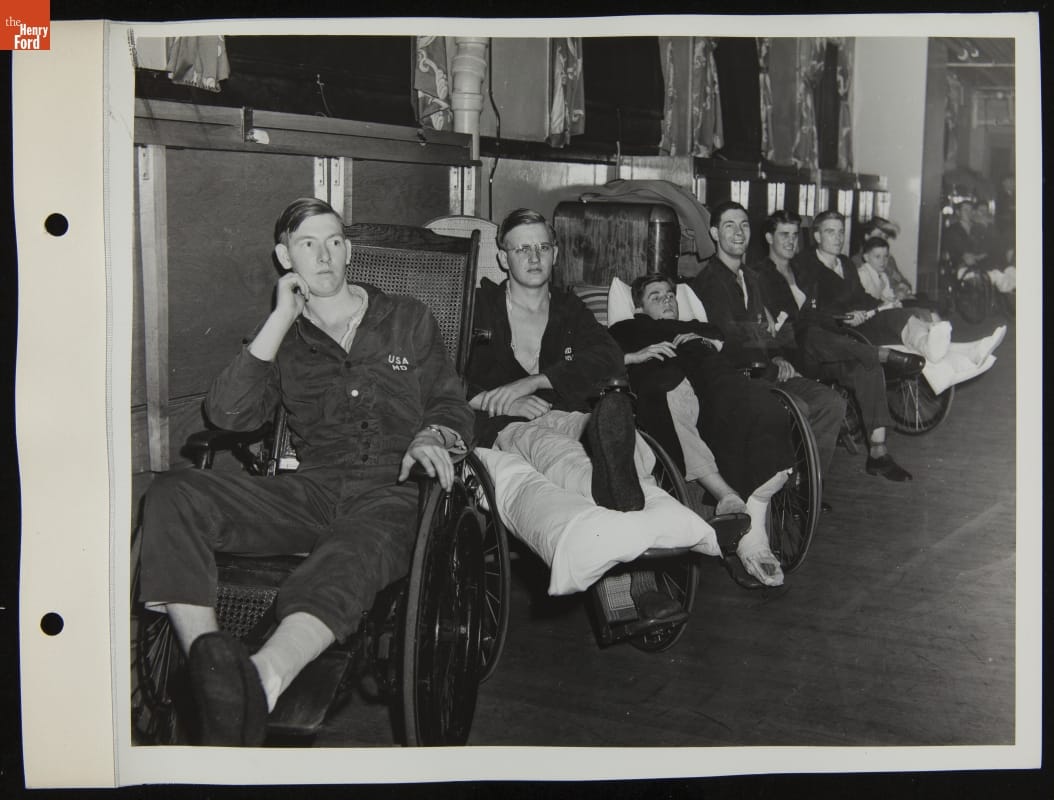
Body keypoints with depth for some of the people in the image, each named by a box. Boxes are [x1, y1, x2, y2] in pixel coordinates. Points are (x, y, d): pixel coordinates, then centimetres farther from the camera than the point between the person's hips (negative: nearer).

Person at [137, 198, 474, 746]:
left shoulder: (407, 320, 20)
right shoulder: (282, 337, 20)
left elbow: (452, 405, 19)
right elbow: (227, 415, 2)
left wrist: (431, 437, -5)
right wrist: (281, 319, 2)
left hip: (389, 496, -2)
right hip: (309, 492, 3)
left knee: (353, 556, -41)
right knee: (172, 495, -25)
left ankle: (258, 685, -64)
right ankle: (208, 662, -44)